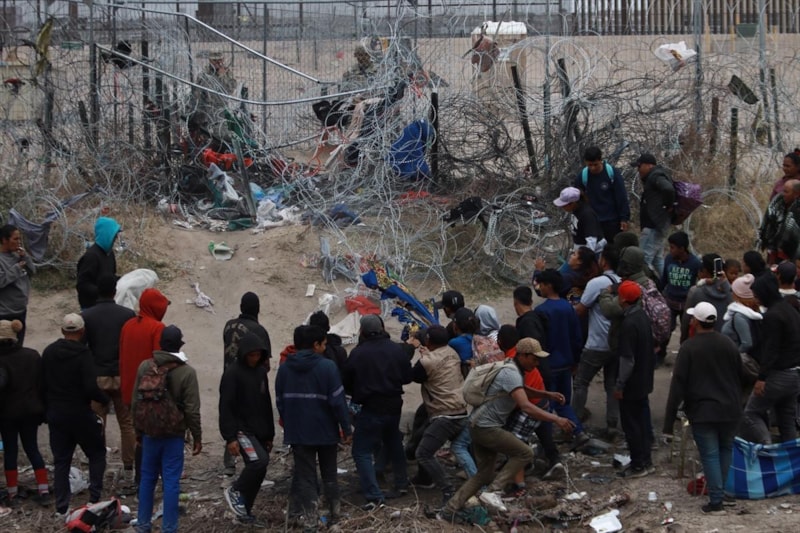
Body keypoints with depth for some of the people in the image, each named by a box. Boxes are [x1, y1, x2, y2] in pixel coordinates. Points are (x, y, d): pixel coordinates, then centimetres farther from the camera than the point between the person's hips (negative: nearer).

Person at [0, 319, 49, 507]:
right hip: (31, 410, 5)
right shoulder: (33, 356, -1)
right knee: (32, 448, 13)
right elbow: (41, 383, 3)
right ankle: (43, 491, 7)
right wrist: (42, 409, 11)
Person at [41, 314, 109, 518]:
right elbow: (90, 387, -22)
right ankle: (95, 498, 3)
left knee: (61, 460, 10)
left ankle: (61, 507, 8)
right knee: (97, 454, 12)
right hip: (80, 414, -5)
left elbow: (42, 385, 9)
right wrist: (106, 400, -5)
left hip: (56, 414, 5)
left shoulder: (48, 352, 3)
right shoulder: (83, 354, -16)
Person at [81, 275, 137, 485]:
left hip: (96, 377, 0)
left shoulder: (86, 317, -6)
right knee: (128, 423, 11)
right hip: (123, 376, 0)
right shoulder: (128, 315, -6)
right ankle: (129, 467, 14)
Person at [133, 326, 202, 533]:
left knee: (147, 478, 14)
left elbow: (135, 402, 5)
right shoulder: (187, 372, -13)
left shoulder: (144, 367, -4)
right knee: (171, 481, 1)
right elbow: (192, 410, -12)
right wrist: (197, 437, -1)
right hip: (174, 434, -3)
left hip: (150, 432, 3)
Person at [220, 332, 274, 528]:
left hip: (259, 431, 7)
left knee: (257, 473, 6)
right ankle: (235, 491, -2)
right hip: (242, 430, -7)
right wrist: (230, 438, -19)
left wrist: (270, 434, 19)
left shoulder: (261, 372, 12)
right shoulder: (232, 373, -11)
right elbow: (225, 408, -14)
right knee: (259, 461, -24)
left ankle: (245, 512, 17)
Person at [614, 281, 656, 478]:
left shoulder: (629, 323, -24)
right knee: (643, 420, 17)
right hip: (644, 380, 9)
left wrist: (619, 385, -17)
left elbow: (627, 358, -23)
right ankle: (646, 460, 25)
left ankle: (638, 465, 5)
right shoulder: (643, 316, 5)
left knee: (631, 424, 0)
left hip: (632, 383, -9)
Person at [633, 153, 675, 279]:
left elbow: (669, 189, -31)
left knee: (644, 259, -14)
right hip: (656, 225, 11)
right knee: (658, 259, 17)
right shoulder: (654, 177, 18)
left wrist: (667, 206, -18)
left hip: (654, 226, -11)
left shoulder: (656, 176, -13)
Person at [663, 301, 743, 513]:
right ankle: (720, 490, 26)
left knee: (710, 455, 1)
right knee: (726, 448, 22)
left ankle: (716, 500, -3)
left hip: (702, 412, -4)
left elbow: (678, 385, -12)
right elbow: (739, 378, 12)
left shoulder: (688, 348, -11)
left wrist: (669, 422, -8)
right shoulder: (728, 345, 2)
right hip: (730, 410, 4)